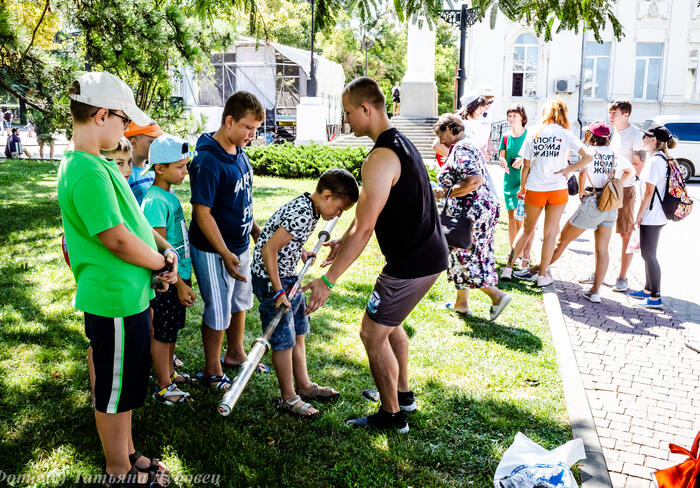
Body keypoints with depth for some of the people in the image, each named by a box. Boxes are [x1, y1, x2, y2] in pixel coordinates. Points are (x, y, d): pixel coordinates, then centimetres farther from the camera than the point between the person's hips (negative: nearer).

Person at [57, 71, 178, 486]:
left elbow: (134, 219, 14)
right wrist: (162, 263, -8)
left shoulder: (97, 164, 10)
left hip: (127, 295, 10)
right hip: (116, 300, -10)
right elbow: (117, 239, -25)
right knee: (115, 393, 9)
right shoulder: (87, 172, -23)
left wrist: (166, 249, 0)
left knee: (122, 387, 23)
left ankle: (128, 455, 40)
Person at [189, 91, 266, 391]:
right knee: (218, 312, 5)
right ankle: (212, 371, 25)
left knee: (241, 302, 22)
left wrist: (256, 230, 18)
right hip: (214, 251, -9)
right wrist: (225, 254, -25)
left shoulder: (239, 153, 4)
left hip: (240, 245, 9)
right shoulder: (208, 161, -24)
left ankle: (235, 354, 43)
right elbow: (202, 213, -23)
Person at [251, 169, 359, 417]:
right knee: (284, 340, 1)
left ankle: (304, 385, 32)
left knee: (298, 332, 17)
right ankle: (288, 397, 16)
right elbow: (268, 251, -27)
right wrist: (279, 292, -24)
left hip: (289, 276, 10)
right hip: (270, 279, -10)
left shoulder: (309, 208, 2)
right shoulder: (301, 215, -27)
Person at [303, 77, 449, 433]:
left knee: (372, 333, 4)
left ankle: (392, 415, 18)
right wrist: (343, 242, 23)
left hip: (411, 263, -10)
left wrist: (327, 280, -21)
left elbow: (363, 230, -25)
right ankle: (402, 393, 40)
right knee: (388, 321, 25)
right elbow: (368, 206, 18)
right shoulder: (400, 142, 10)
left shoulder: (381, 159, -23)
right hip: (429, 253, 10)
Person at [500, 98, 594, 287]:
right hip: (557, 189, -2)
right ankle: (543, 275, 12)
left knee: (527, 229, 16)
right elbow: (589, 156, -8)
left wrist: (522, 188, 14)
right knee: (550, 232, 8)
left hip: (534, 189, 2)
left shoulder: (532, 134, 2)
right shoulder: (565, 134, -2)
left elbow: (525, 166, 3)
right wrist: (568, 169, -4)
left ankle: (508, 268, 14)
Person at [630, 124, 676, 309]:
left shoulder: (654, 161, -17)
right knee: (648, 253, 18)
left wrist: (639, 216, -13)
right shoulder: (665, 159, 12)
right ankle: (648, 290, 28)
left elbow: (649, 192, -18)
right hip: (659, 216, 10)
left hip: (651, 216, -10)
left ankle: (655, 298, 3)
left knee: (648, 254, -3)